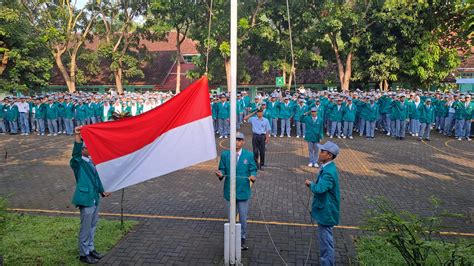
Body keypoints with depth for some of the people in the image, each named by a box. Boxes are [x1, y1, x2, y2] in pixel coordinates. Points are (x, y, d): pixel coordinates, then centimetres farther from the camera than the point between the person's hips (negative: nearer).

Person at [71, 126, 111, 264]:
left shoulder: (90, 161, 12)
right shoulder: (77, 163, -13)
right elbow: (75, 153, -35)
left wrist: (102, 191, 23)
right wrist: (77, 136, -49)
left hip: (94, 199, 8)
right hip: (86, 200, -8)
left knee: (92, 226, 19)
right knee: (85, 229, 3)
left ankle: (91, 249, 34)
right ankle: (84, 254, 17)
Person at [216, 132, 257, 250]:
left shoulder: (249, 155, -3)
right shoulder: (225, 155, -1)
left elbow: (253, 169, -1)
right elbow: (222, 169, 2)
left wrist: (253, 176, -22)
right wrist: (220, 174, -20)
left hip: (243, 191, -1)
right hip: (229, 191, 1)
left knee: (243, 218, 7)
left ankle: (242, 239, 27)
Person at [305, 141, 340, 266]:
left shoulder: (329, 172, -27)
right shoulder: (327, 167, 5)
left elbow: (319, 189, -38)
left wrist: (310, 184, -19)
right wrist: (313, 184, -1)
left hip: (326, 211, -10)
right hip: (324, 209, 10)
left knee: (326, 239, 3)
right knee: (325, 237, 23)